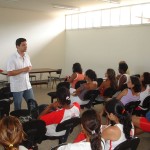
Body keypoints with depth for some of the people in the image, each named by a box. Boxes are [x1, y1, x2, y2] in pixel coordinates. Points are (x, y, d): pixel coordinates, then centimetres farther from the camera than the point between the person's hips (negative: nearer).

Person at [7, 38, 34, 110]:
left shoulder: (27, 56, 5)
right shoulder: (12, 58, -16)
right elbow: (9, 73, -20)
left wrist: (29, 68, -7)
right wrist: (23, 70, -23)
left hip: (27, 85, 6)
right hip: (17, 87, -6)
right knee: (18, 107, 8)